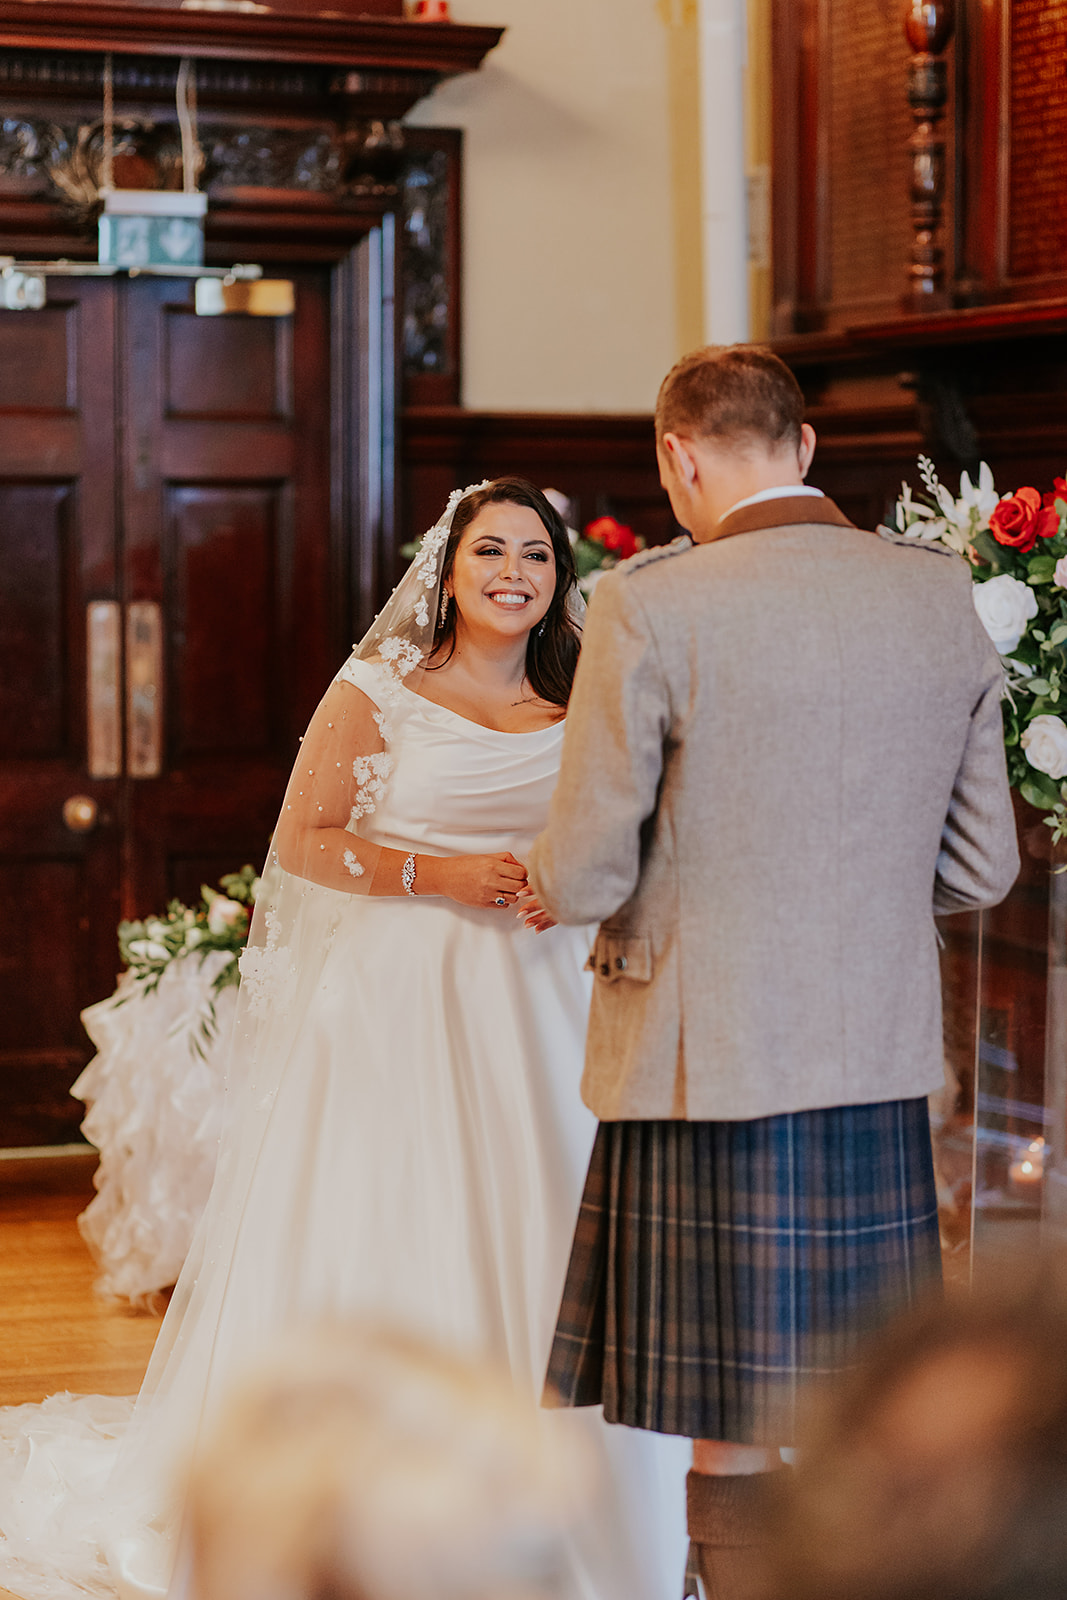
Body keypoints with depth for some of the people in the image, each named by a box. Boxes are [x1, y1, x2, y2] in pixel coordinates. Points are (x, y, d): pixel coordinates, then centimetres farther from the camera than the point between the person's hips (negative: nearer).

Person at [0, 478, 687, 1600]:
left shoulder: (581, 709, 10)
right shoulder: (380, 688, -1)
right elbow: (302, 841, -3)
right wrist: (436, 875, -14)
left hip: (538, 1011, 4)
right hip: (398, 1002, -3)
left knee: (535, 1252, 1)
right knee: (378, 1246, -3)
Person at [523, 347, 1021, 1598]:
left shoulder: (649, 608, -12)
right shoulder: (943, 597, 3)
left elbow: (586, 877, -10)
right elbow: (980, 867, 9)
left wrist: (552, 886, 13)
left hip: (707, 1072, -5)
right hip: (883, 1070, 5)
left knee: (731, 1440, 4)